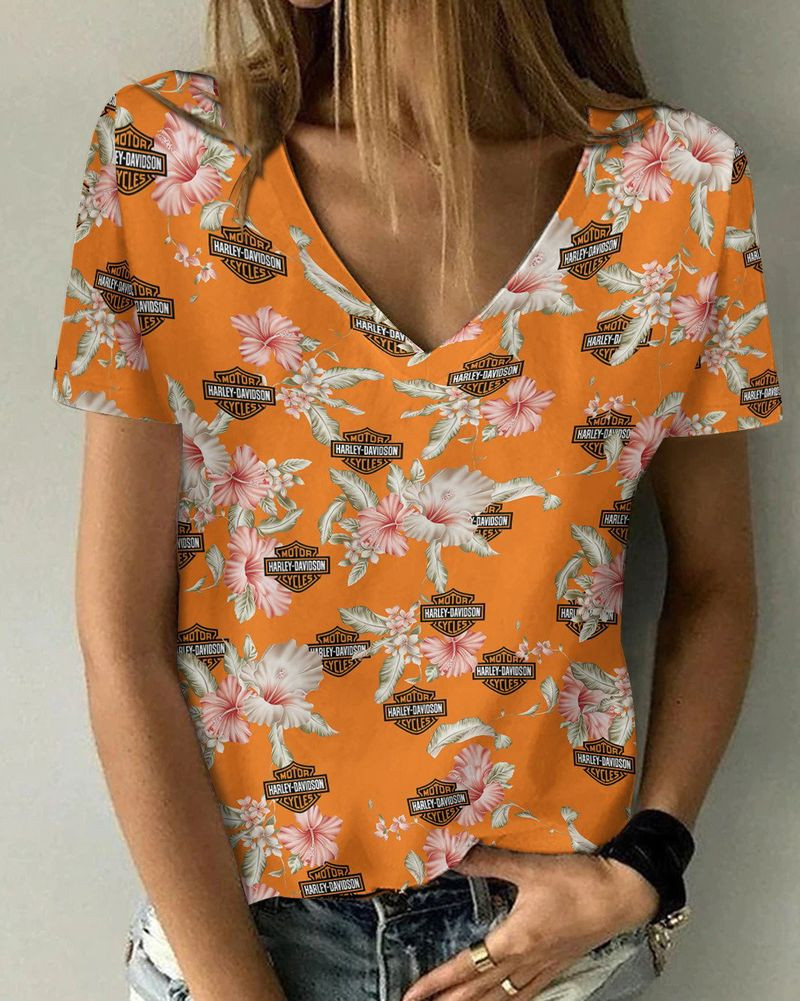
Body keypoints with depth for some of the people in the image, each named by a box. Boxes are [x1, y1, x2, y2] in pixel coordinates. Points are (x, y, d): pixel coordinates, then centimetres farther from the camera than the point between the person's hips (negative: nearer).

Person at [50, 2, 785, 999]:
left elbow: (715, 580, 2)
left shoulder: (679, 185, -9)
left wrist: (647, 868, -9)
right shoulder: (165, 156, -11)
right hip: (234, 915, 0)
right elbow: (123, 636, -11)